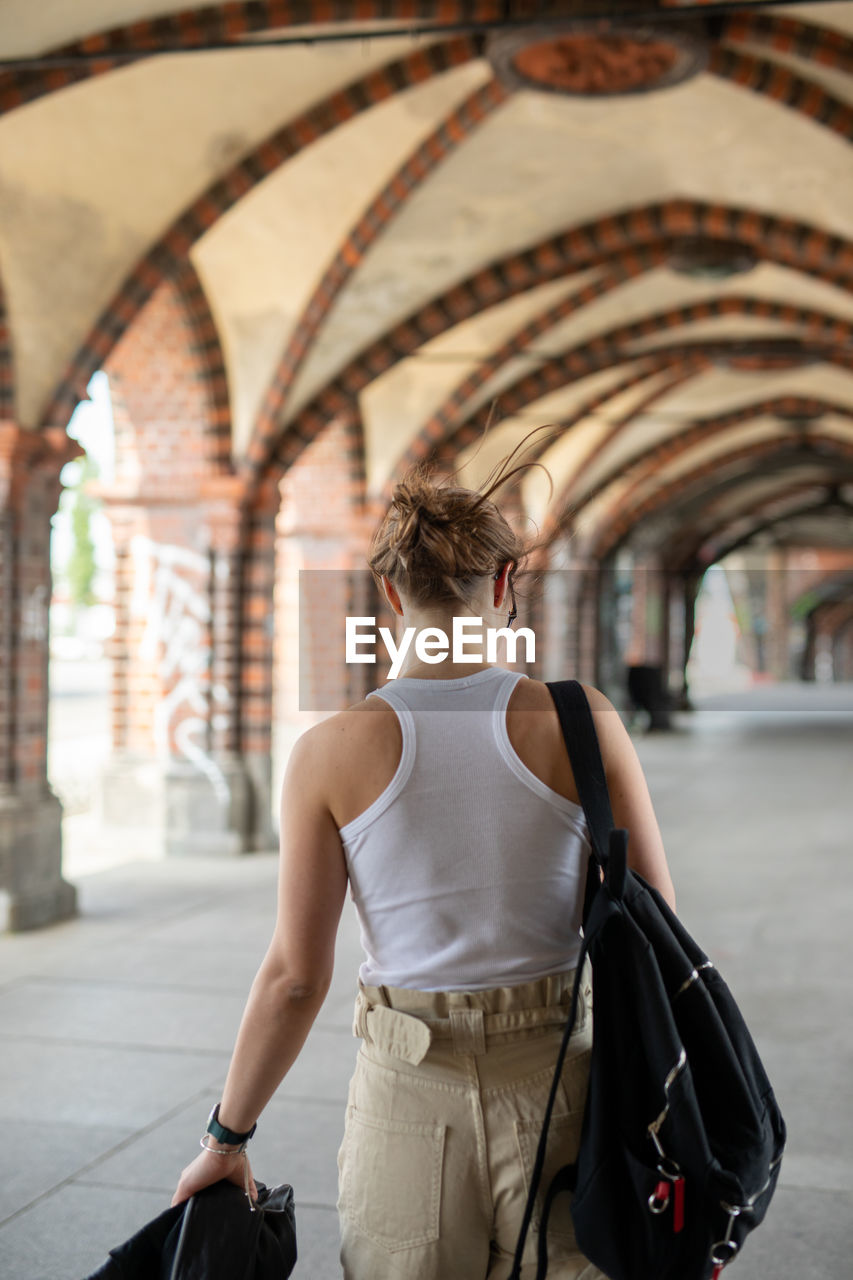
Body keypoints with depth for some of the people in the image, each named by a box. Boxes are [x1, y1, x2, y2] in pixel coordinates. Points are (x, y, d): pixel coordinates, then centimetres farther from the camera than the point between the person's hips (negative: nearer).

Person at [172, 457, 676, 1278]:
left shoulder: (330, 752, -8)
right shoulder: (581, 723, -8)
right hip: (555, 1089, 1)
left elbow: (296, 974, -6)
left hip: (410, 1099, 0)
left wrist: (226, 1138, 7)